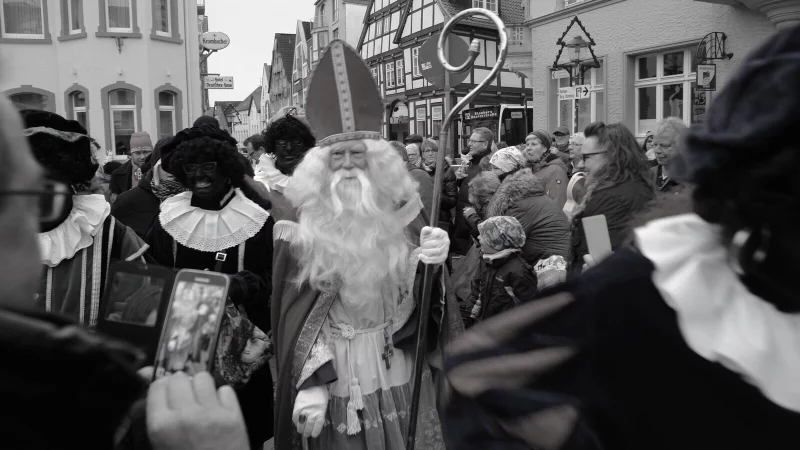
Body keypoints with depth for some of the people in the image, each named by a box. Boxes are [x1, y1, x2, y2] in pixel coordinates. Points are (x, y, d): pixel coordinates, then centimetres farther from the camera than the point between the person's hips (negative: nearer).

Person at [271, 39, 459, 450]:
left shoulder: (401, 207, -1)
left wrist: (430, 265, -23)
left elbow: (417, 297, -1)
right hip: (332, 376, -2)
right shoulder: (299, 213, -7)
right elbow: (296, 310, -6)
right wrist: (309, 381, -13)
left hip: (398, 372, 2)